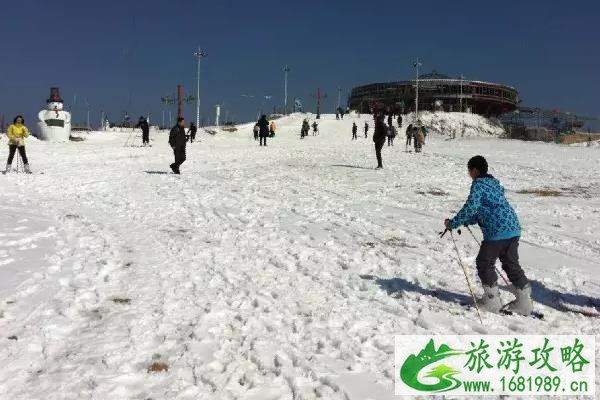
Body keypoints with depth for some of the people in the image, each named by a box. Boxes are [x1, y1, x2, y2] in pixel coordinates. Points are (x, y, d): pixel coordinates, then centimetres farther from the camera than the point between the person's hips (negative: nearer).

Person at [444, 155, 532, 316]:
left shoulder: (478, 184, -7)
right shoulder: (494, 183, 21)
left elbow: (470, 209, -17)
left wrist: (453, 223, -7)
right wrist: (464, 222, 23)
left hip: (497, 232, -9)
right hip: (513, 229, 9)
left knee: (485, 263, 6)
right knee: (511, 264, 16)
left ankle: (492, 301, 12)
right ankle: (524, 301, 18)